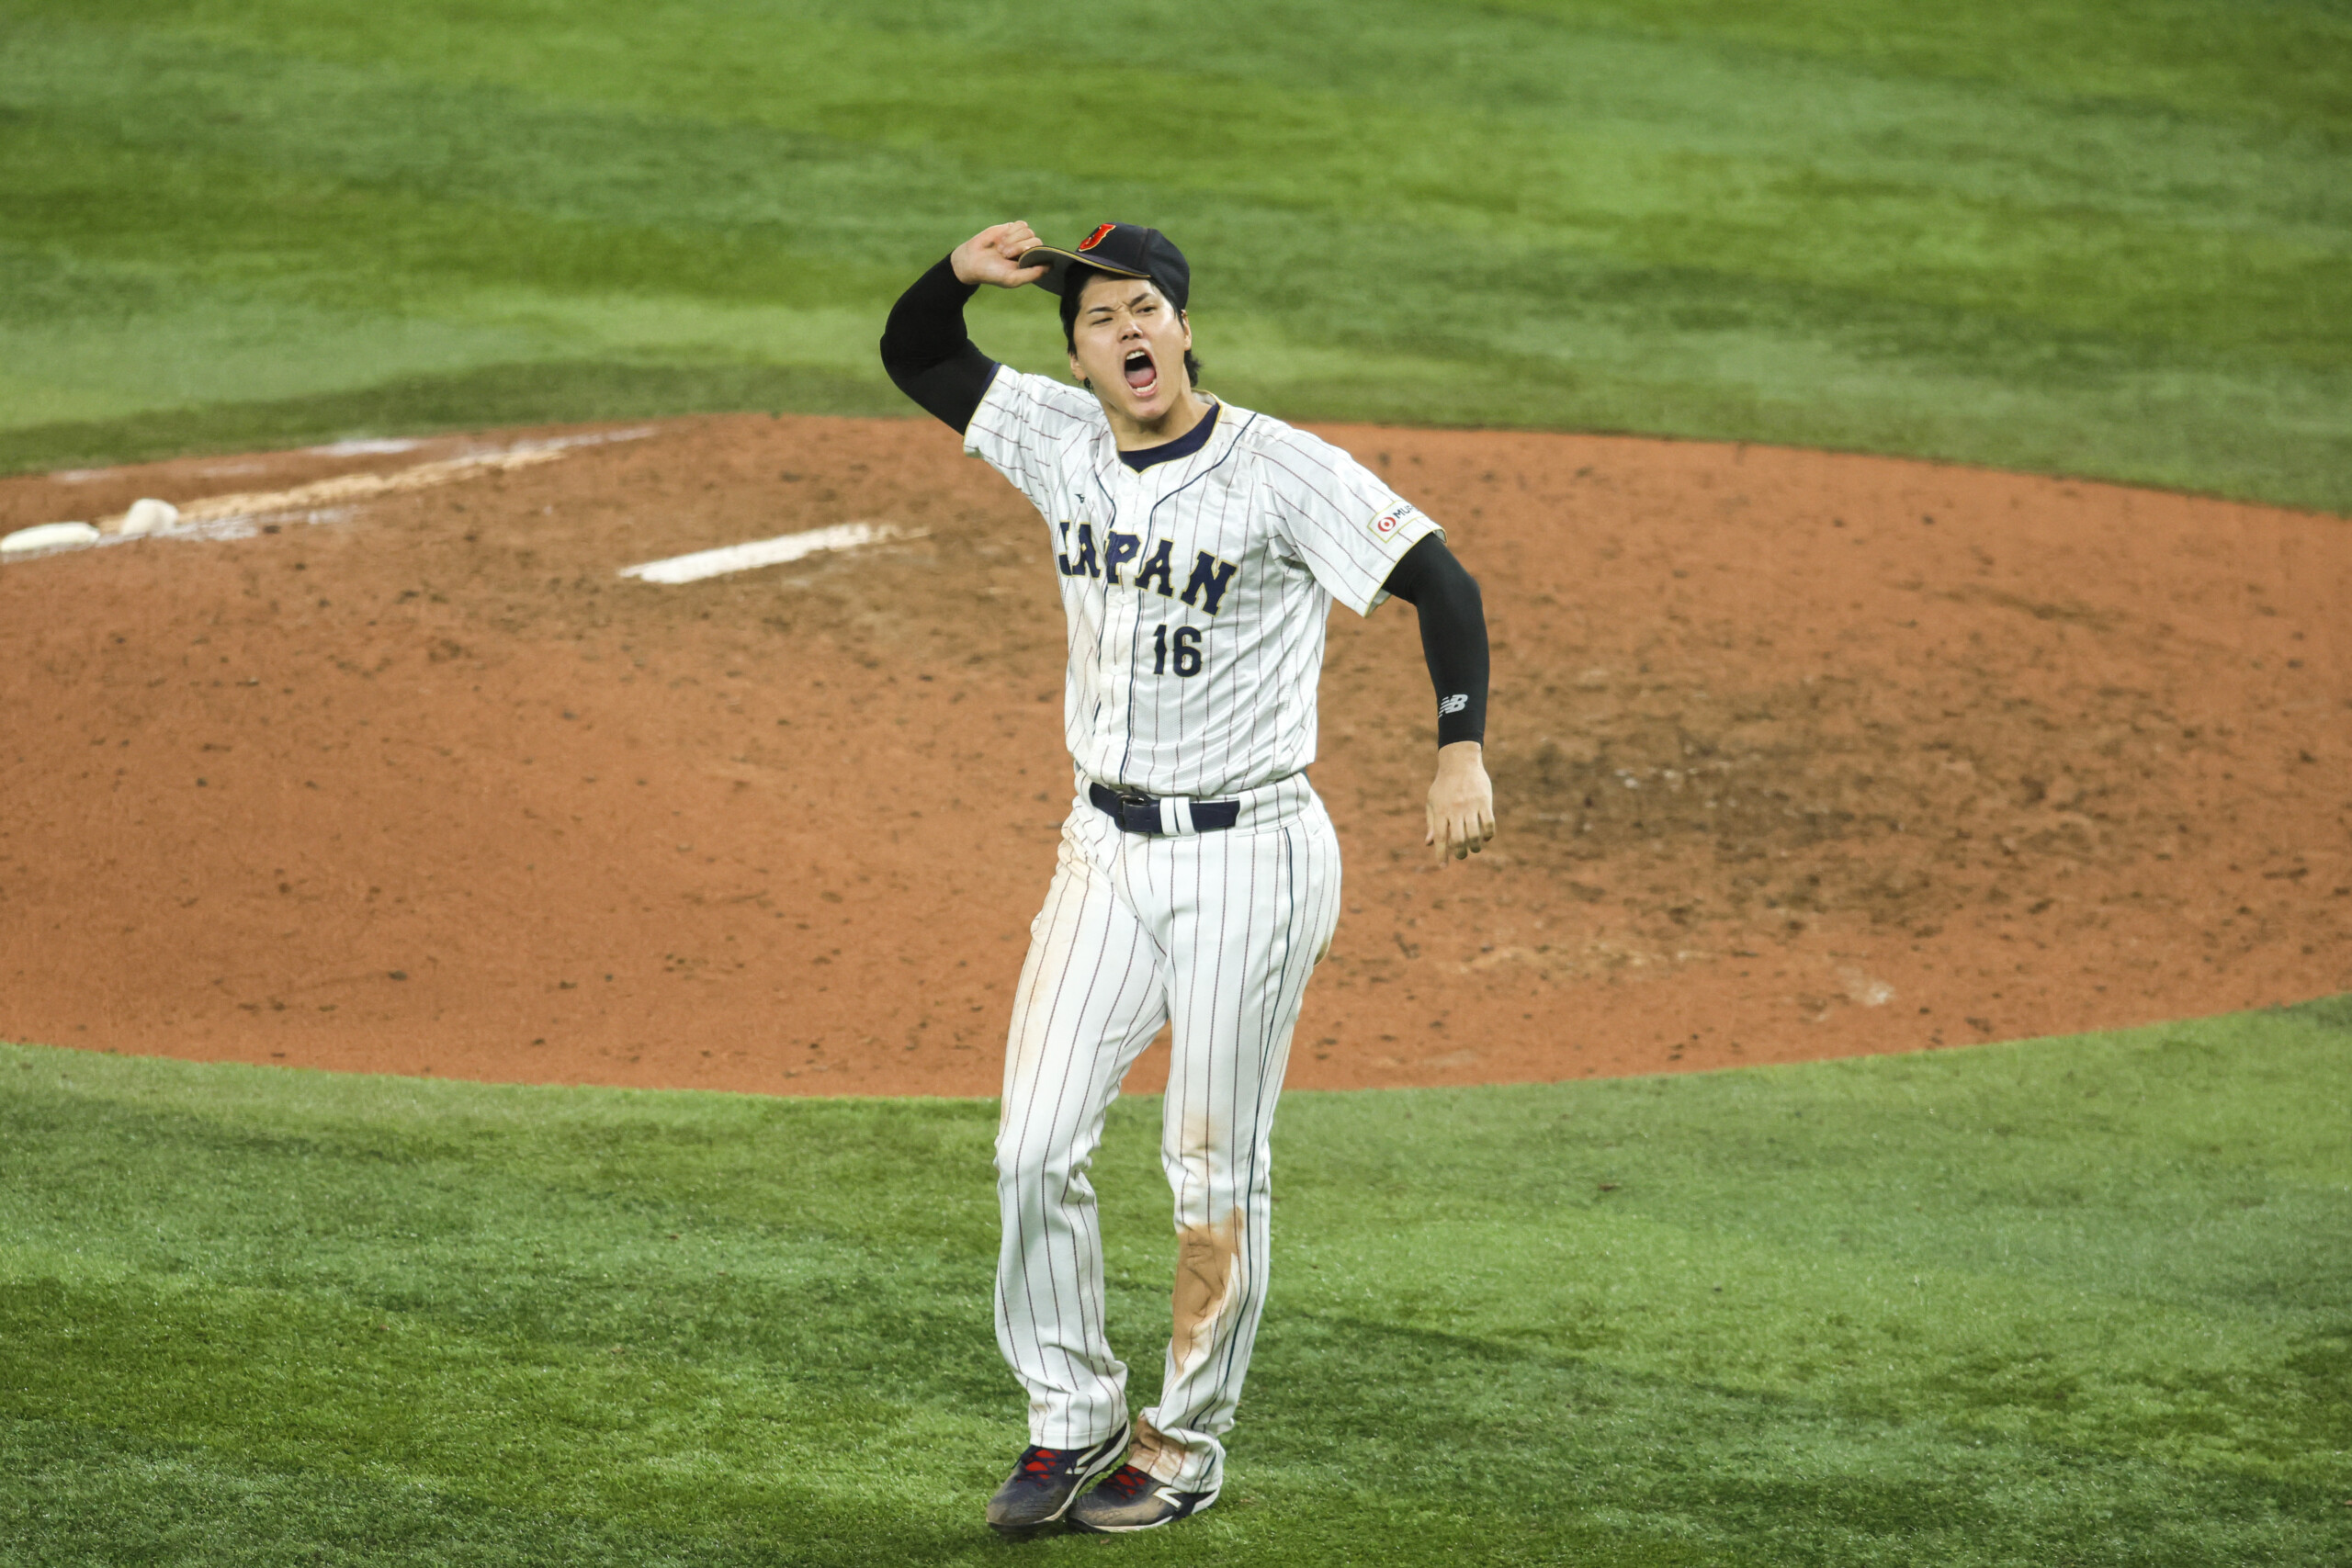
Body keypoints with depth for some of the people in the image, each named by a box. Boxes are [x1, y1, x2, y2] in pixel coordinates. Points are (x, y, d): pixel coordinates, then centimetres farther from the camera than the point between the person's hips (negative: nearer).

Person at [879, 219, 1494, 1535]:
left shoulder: (1285, 473, -14)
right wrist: (961, 273, -9)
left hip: (1248, 855, -5)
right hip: (1107, 847, 5)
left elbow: (1440, 582, -17)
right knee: (1036, 1146, 1)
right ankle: (1076, 1419, 16)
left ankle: (1190, 1446, 16)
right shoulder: (1060, 442, 3)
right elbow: (913, 355, 13)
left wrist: (1463, 755, -29)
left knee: (1217, 1169, 2)